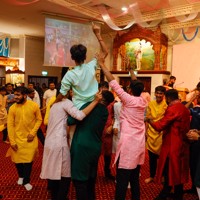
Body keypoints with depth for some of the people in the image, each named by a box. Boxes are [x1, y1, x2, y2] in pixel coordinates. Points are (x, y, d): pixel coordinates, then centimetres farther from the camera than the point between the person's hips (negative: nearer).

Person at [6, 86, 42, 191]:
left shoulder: (34, 106, -11)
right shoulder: (12, 108, -9)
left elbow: (39, 120, -3)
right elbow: (10, 125, -6)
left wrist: (33, 133, -13)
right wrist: (12, 141, -8)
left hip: (30, 138, -1)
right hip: (17, 138, 1)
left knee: (28, 160, 5)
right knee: (17, 159, 12)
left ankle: (26, 181, 26)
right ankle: (21, 176, 41)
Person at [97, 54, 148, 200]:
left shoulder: (129, 99, -13)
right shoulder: (143, 101, 3)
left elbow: (113, 83, -13)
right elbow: (138, 85, 19)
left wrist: (102, 64, -7)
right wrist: (131, 70, 25)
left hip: (128, 144, -7)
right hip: (139, 144, 7)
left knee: (122, 180, -1)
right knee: (135, 178, 17)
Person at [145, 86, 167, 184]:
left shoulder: (166, 105, -7)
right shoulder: (150, 104, 5)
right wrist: (145, 132, 8)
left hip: (161, 133, -3)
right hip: (151, 133, 3)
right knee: (151, 156, 11)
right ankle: (151, 176, 27)